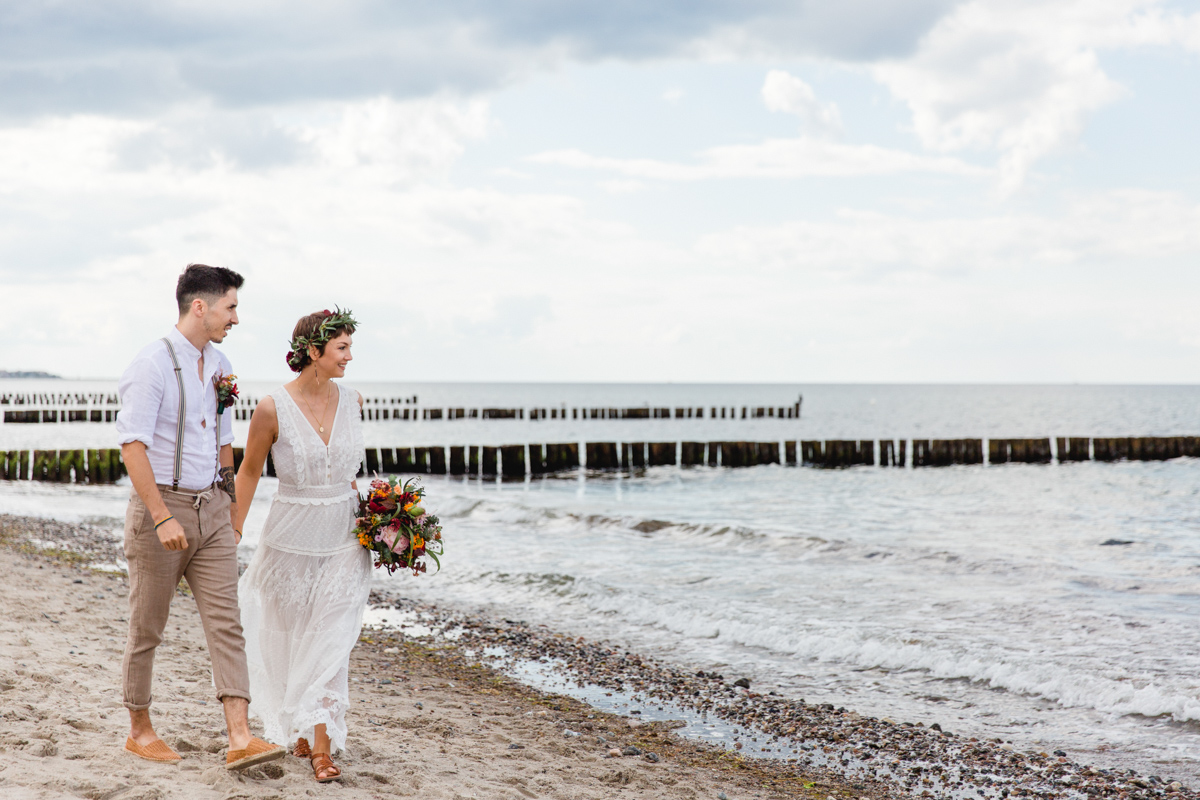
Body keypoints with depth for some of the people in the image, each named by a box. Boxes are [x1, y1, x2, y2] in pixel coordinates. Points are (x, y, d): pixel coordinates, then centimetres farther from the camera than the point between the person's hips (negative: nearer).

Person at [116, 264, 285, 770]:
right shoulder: (154, 364, -14)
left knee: (226, 624, -4)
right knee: (147, 630, 7)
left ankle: (240, 740, -8)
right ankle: (139, 732, 23)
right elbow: (132, 447, -19)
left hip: (211, 508, 6)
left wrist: (232, 508, 21)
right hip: (160, 506, -6)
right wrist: (163, 518, -25)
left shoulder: (218, 366, 10)